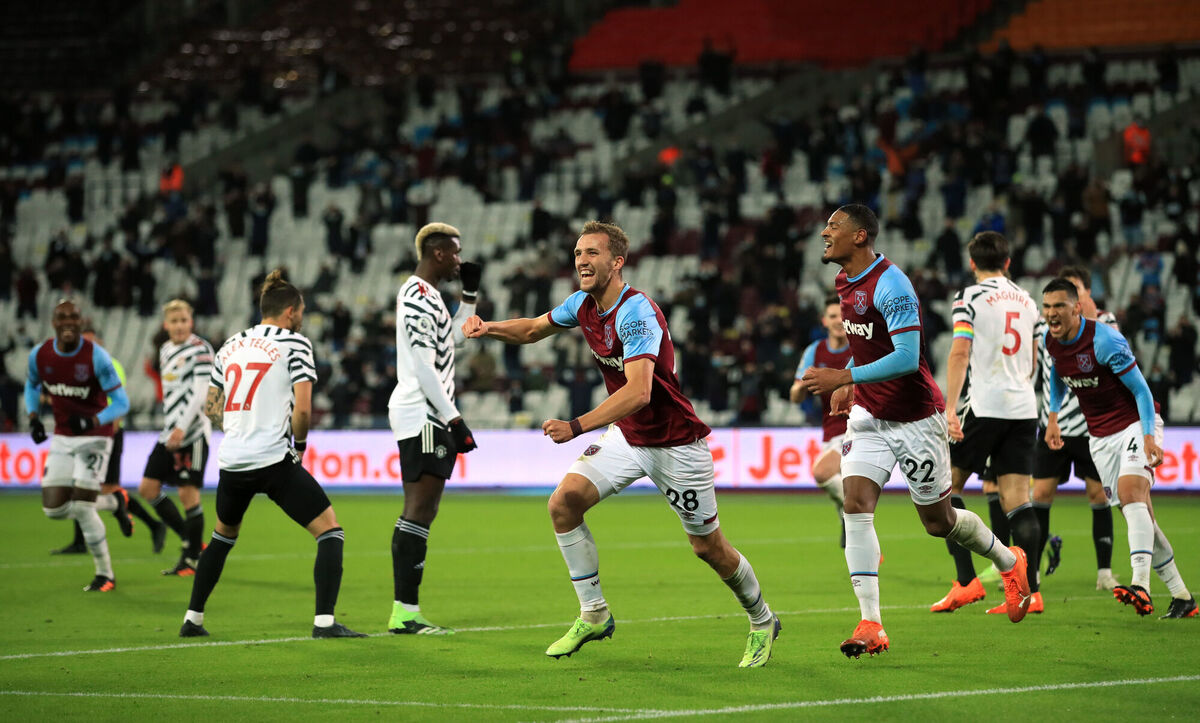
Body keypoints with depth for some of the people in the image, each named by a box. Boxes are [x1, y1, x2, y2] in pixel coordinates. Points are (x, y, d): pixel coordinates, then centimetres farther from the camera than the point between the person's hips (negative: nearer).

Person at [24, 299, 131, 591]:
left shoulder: (96, 356, -19)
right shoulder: (40, 356, -5)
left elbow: (121, 402, -18)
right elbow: (31, 385, 18)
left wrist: (92, 421, -34)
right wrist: (33, 417, 2)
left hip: (93, 436, -5)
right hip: (62, 439, 5)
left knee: (81, 508, -13)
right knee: (54, 510, -1)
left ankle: (105, 574, 3)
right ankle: (107, 503, 29)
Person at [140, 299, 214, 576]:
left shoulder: (200, 349, -9)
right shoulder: (165, 350, 14)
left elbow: (200, 391, -18)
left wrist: (182, 428, -25)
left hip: (193, 432, -8)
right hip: (170, 432, 8)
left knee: (188, 493, -8)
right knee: (148, 488, 4)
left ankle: (192, 558, 3)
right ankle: (190, 539, 17)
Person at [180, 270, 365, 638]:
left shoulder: (231, 345, 15)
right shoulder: (295, 343, -2)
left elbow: (211, 408, 20)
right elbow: (302, 408, -11)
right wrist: (299, 443, 6)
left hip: (232, 461, 6)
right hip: (274, 459, -6)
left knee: (223, 535, 28)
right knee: (329, 529, -1)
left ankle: (192, 619, 29)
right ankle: (324, 621, -14)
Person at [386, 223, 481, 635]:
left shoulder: (424, 295, 20)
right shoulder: (419, 298, -13)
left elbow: (454, 338, 33)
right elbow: (425, 367, -18)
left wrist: (470, 295, 25)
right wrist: (455, 419, -18)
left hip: (424, 417, 11)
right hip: (422, 416, -11)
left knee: (419, 513, 8)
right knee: (419, 511, -12)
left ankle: (404, 613, 6)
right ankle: (405, 612, -15)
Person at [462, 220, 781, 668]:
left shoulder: (636, 313, -29)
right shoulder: (584, 304, -3)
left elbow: (638, 391, -41)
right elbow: (533, 329, 16)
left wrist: (577, 426, -48)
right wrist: (488, 328, -4)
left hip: (675, 442, -7)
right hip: (626, 435, 7)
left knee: (709, 548, 3)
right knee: (564, 501, -12)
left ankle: (762, 622, 29)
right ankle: (594, 615, -2)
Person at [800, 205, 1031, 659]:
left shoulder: (891, 286, -22)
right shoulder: (846, 282, 5)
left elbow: (907, 358, -29)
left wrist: (846, 378, -32)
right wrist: (849, 386, 13)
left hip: (915, 419, -7)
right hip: (869, 416, 7)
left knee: (939, 523, 6)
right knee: (856, 505, -13)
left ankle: (1009, 562, 36)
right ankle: (871, 625, -15)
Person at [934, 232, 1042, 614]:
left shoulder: (969, 297, -3)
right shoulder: (1027, 300, 16)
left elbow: (960, 353, -13)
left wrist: (950, 408, -17)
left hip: (984, 406, -5)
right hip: (1024, 408, 5)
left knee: (946, 485, 5)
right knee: (1015, 497, 3)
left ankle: (967, 582, -5)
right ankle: (1030, 592, -6)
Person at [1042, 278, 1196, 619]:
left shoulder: (1105, 341, -23)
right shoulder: (1051, 340, -2)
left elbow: (1141, 389, -18)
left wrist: (1149, 436, -27)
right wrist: (1053, 417, 18)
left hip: (1135, 424, -7)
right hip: (1100, 436, 7)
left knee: (1131, 491, -28)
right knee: (1137, 514, 3)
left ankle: (1141, 586, -42)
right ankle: (1182, 596, 9)